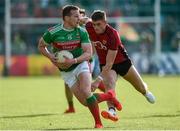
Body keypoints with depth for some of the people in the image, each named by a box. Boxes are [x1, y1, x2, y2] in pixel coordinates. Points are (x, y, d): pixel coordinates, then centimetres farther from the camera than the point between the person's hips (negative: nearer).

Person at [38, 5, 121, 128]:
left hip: (81, 65, -1)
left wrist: (73, 61, -29)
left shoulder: (82, 32, -11)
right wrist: (51, 57, -16)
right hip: (66, 72, 1)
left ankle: (98, 123, -10)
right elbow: (41, 46, 3)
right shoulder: (52, 32, -14)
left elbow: (88, 53, -13)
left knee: (86, 92, -27)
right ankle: (109, 96, 20)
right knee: (85, 102, -7)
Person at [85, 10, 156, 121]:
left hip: (122, 61, -2)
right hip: (105, 63, 2)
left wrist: (98, 81, -46)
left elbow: (109, 63, -38)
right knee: (109, 84, -31)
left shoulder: (113, 35, -38)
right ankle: (112, 111, -45)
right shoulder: (89, 27, -24)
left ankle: (145, 91, 54)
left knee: (141, 88, 18)